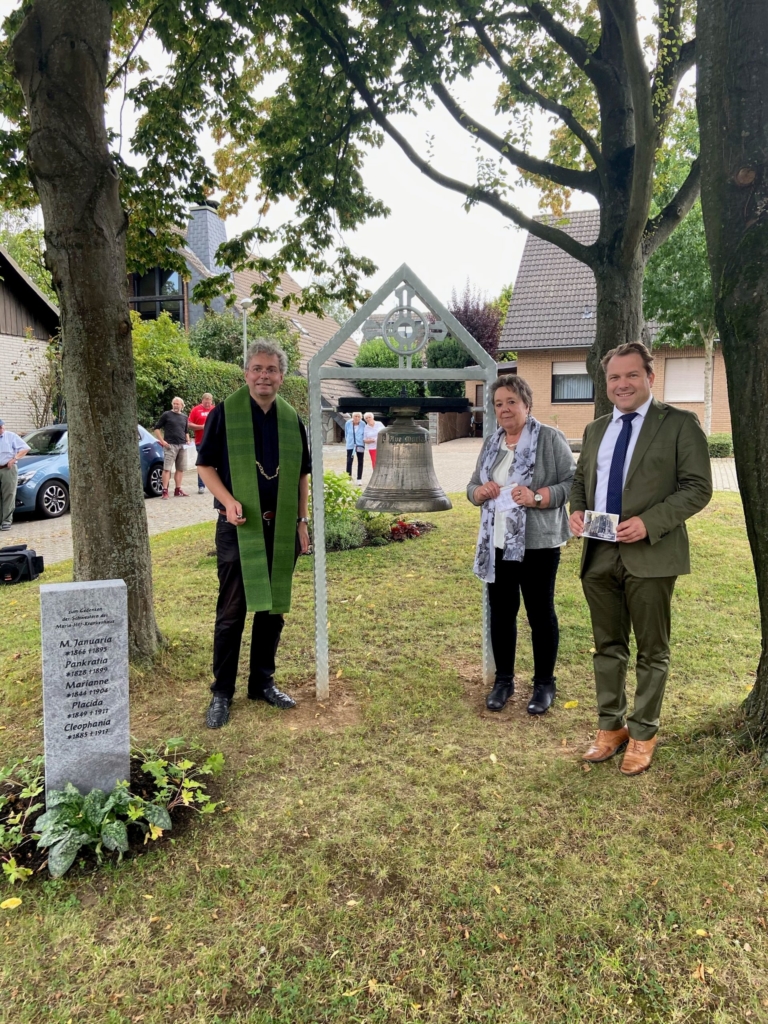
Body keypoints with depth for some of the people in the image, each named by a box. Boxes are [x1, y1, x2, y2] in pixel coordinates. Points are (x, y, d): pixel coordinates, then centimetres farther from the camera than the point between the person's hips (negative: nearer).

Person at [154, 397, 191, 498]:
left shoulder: (184, 417, 16)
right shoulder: (166, 415, 2)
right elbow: (156, 428, 2)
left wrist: (188, 440, 8)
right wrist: (162, 441, -8)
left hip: (182, 445, 5)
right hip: (170, 445, -5)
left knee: (180, 469, 7)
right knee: (167, 468, -10)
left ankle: (178, 490, 14)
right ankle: (165, 490, -10)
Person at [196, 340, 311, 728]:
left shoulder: (291, 418, 8)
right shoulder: (225, 412, -3)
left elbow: (302, 474, 13)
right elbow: (205, 466, -3)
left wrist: (302, 522, 6)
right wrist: (229, 501, -18)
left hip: (281, 529, 4)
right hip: (238, 527, -4)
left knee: (272, 609, 12)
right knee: (231, 612, 2)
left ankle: (263, 682, 27)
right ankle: (221, 692, 15)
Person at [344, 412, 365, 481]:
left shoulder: (363, 424, -10)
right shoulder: (348, 423, -8)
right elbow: (346, 434, 7)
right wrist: (349, 441, 11)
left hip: (360, 446, 0)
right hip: (350, 446, 0)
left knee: (360, 462, 6)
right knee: (349, 462, -8)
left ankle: (359, 479, 15)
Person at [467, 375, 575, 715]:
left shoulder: (549, 438, -6)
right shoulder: (491, 443, 11)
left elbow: (572, 483, -10)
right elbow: (472, 486, 17)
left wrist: (538, 497, -24)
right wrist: (480, 491, -6)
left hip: (537, 544, -5)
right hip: (497, 544, 5)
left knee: (540, 613, 7)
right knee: (501, 612, 13)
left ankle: (544, 683, 23)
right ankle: (503, 680, 28)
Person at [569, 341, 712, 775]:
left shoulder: (680, 424, -4)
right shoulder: (596, 429, 13)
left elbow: (697, 487, -9)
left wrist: (649, 522, -20)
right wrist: (577, 510, -1)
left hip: (650, 556, -5)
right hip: (600, 555, 5)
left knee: (653, 652, 8)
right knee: (608, 646, 15)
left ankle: (643, 734, 24)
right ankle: (611, 726, 30)